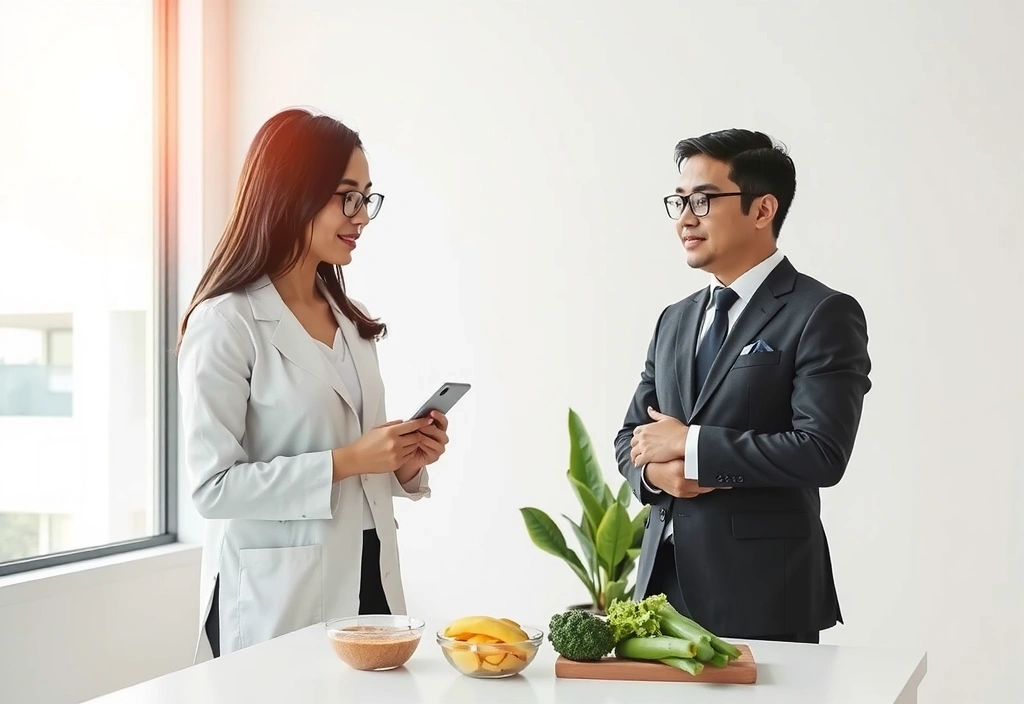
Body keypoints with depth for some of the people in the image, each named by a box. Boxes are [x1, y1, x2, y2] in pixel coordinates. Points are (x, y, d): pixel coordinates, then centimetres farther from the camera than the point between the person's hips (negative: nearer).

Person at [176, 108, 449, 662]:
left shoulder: (349, 321, 13)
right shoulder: (226, 324, -11)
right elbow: (212, 486, -17)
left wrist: (407, 462, 0)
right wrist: (347, 461, -20)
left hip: (367, 586, 7)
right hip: (277, 605, -7)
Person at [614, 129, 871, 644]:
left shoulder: (824, 315, -7)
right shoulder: (675, 320, 16)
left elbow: (822, 452, -18)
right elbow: (632, 438, 19)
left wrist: (690, 446, -13)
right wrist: (654, 472, -5)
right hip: (665, 582, 6)